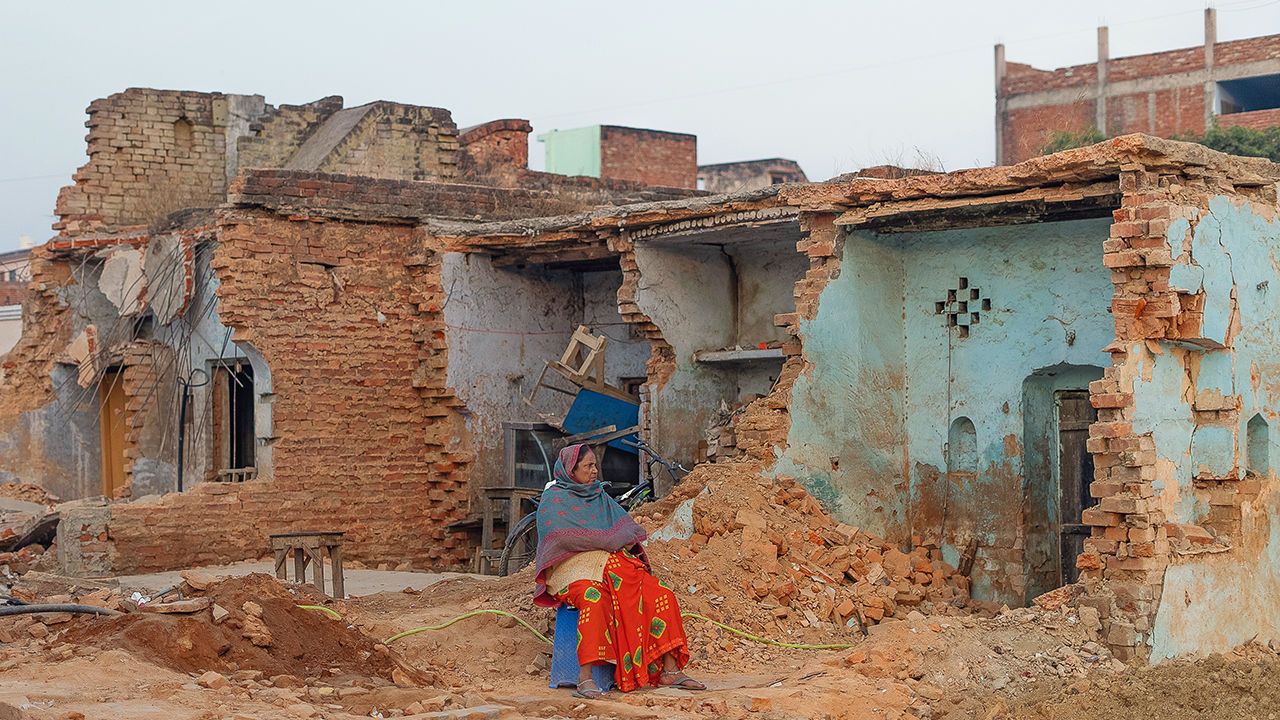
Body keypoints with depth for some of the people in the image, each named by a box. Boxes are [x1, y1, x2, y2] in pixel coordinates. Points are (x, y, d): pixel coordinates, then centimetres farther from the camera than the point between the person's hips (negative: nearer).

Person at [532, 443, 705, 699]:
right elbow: (563, 536, -14)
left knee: (662, 595, -13)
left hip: (613, 566, 6)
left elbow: (629, 527, 15)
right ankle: (585, 678, -42)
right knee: (594, 597, -40)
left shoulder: (601, 497, 21)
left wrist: (626, 540, -10)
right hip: (574, 570, -6)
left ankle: (670, 670, -13)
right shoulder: (554, 500, 2)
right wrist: (611, 541, -12)